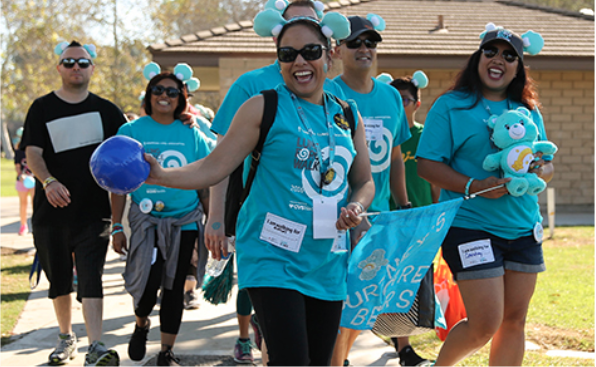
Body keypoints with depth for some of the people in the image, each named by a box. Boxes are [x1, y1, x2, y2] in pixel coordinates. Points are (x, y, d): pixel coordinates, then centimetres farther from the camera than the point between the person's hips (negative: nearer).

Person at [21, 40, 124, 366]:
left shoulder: (106, 110, 7)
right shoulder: (42, 108, 4)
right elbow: (32, 153, -6)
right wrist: (48, 181, -26)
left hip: (93, 210, -1)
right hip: (51, 210, 1)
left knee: (90, 277, -11)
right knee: (58, 279, 12)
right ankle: (66, 338, 30)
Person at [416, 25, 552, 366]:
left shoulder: (529, 111, 14)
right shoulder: (450, 106, -2)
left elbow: (548, 164, 17)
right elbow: (427, 164, -8)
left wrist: (541, 171, -8)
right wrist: (474, 187, -21)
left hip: (524, 230, 6)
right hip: (470, 226, -6)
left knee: (514, 321, 7)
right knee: (485, 324, -8)